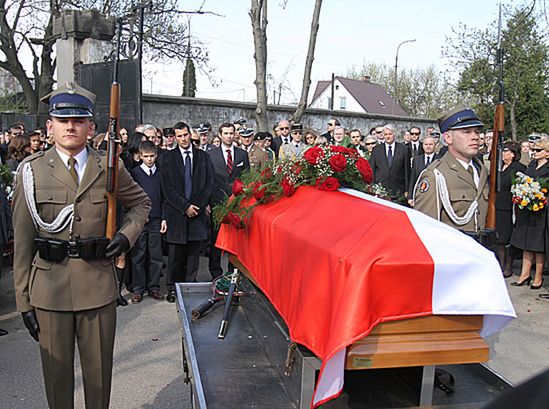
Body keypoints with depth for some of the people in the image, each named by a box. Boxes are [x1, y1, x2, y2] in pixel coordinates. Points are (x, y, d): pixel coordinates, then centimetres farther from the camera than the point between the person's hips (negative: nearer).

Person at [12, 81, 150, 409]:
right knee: (56, 372, 13)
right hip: (49, 289, 0)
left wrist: (127, 235, -2)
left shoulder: (110, 167, 1)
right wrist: (23, 300, -1)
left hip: (99, 286, 1)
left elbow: (141, 203, 18)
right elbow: (22, 240, 0)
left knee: (99, 372, 14)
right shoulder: (32, 170, -1)